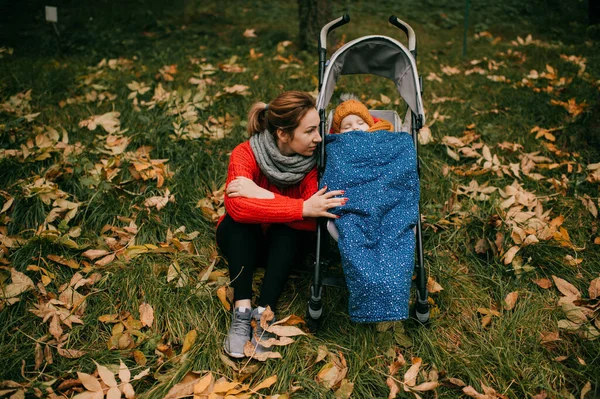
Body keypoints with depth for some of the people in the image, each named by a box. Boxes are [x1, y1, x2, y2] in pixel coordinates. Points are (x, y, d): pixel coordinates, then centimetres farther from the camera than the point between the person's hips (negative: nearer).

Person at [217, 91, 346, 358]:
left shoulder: (313, 160, -20)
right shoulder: (246, 154, -25)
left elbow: (309, 222, -30)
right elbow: (236, 206, -43)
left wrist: (262, 195, -38)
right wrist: (303, 208, -48)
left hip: (285, 243, 1)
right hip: (242, 240, -1)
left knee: (289, 224, -31)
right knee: (239, 219, -32)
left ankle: (264, 313, -35)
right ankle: (242, 310, -36)